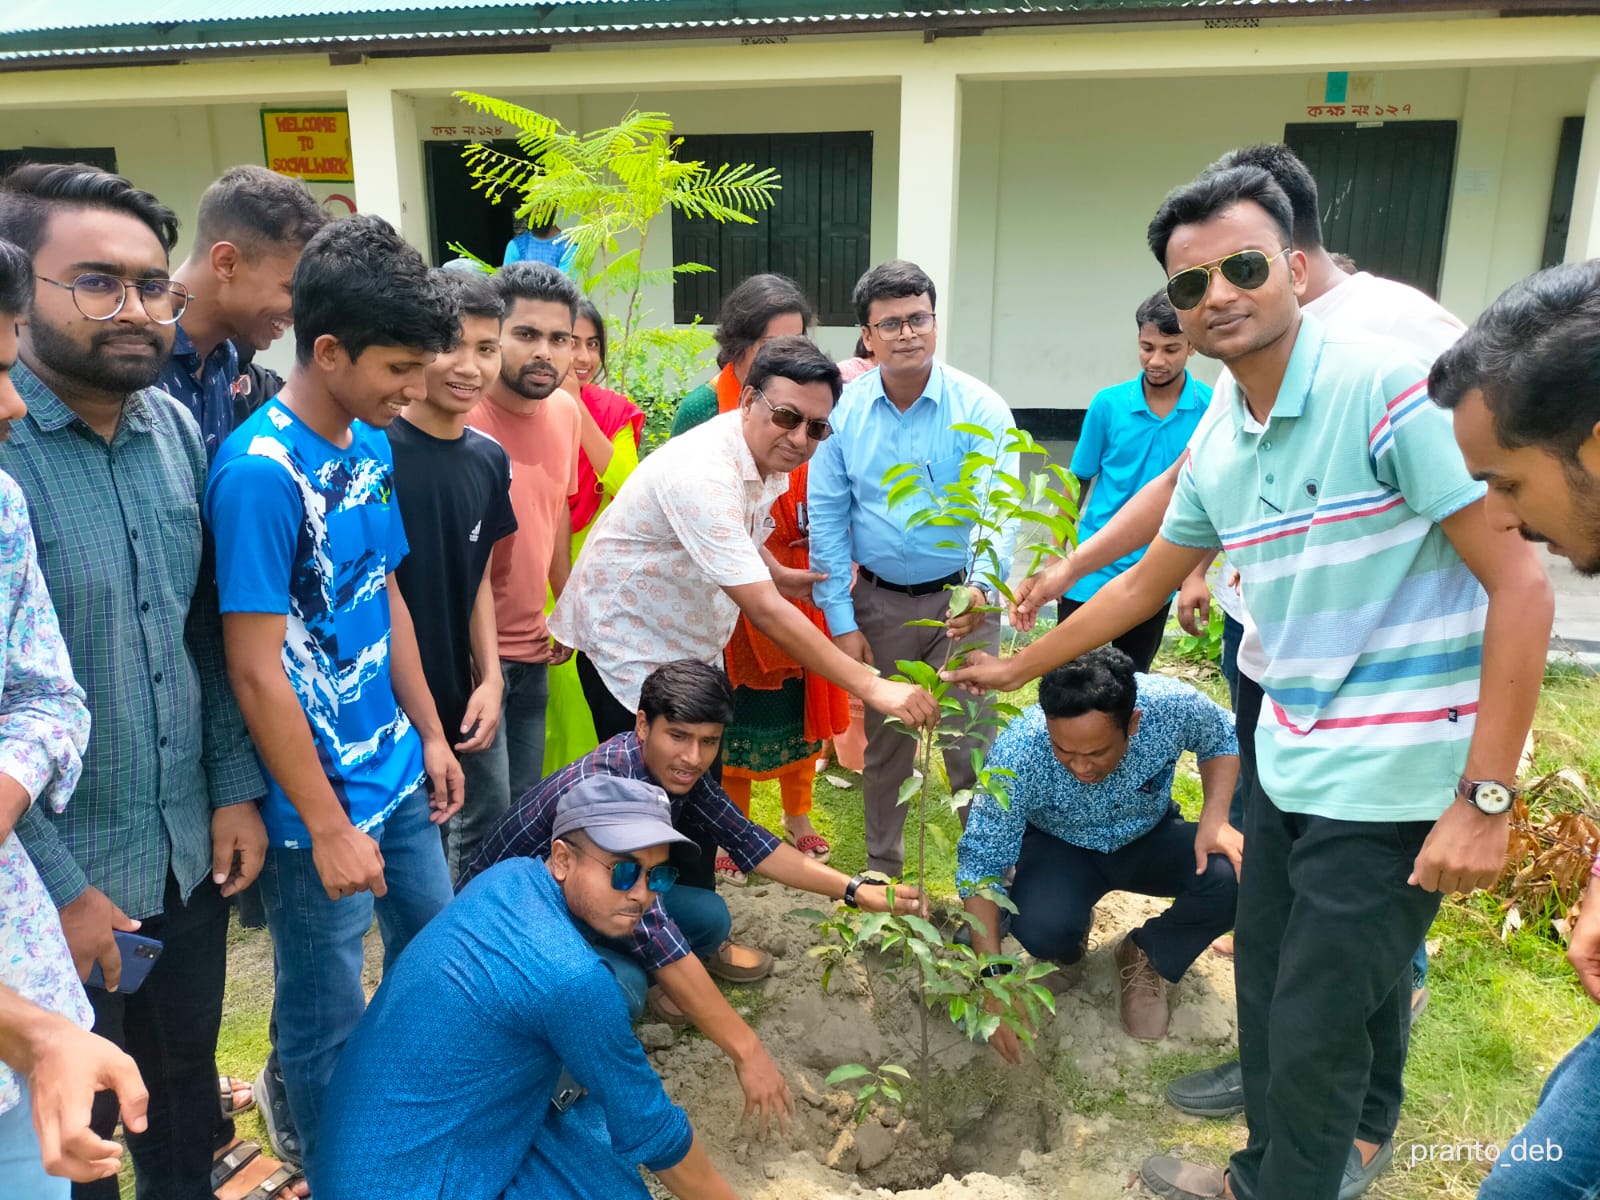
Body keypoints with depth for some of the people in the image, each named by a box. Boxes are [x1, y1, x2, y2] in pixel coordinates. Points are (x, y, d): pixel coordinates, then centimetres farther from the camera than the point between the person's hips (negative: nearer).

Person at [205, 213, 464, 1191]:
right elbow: (256, 671, -21)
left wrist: (431, 733, 12)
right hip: (318, 802, -7)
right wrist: (330, 829, -16)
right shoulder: (260, 471, -22)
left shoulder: (372, 445, 1)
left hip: (399, 774, 8)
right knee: (330, 1021, 12)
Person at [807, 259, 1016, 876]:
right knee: (883, 744, 15)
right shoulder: (842, 410, -5)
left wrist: (982, 587, -40)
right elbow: (826, 518, -1)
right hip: (879, 602, 3)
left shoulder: (979, 408, -12)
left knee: (972, 745, 1)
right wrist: (841, 621, -5)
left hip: (962, 599, -2)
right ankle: (881, 868, 34)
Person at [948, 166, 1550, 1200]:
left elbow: (1519, 585, -17)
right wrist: (1019, 668, 26)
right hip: (1289, 765, 7)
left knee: (1313, 1034, 4)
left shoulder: (1391, 387, -17)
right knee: (1266, 995, 20)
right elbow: (1143, 584, 19)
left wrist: (1485, 798, -19)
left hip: (1393, 784, -7)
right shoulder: (1216, 445, 6)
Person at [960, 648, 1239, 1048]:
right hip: (1058, 848, -2)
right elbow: (981, 865, -27)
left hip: (1149, 839, 2)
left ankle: (1146, 957, 4)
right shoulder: (1017, 753, -35)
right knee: (1038, 927, -33)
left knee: (1236, 877, -27)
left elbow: (1223, 739, -5)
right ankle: (1066, 948, 8)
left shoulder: (1172, 704, -30)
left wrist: (1215, 817, -22)